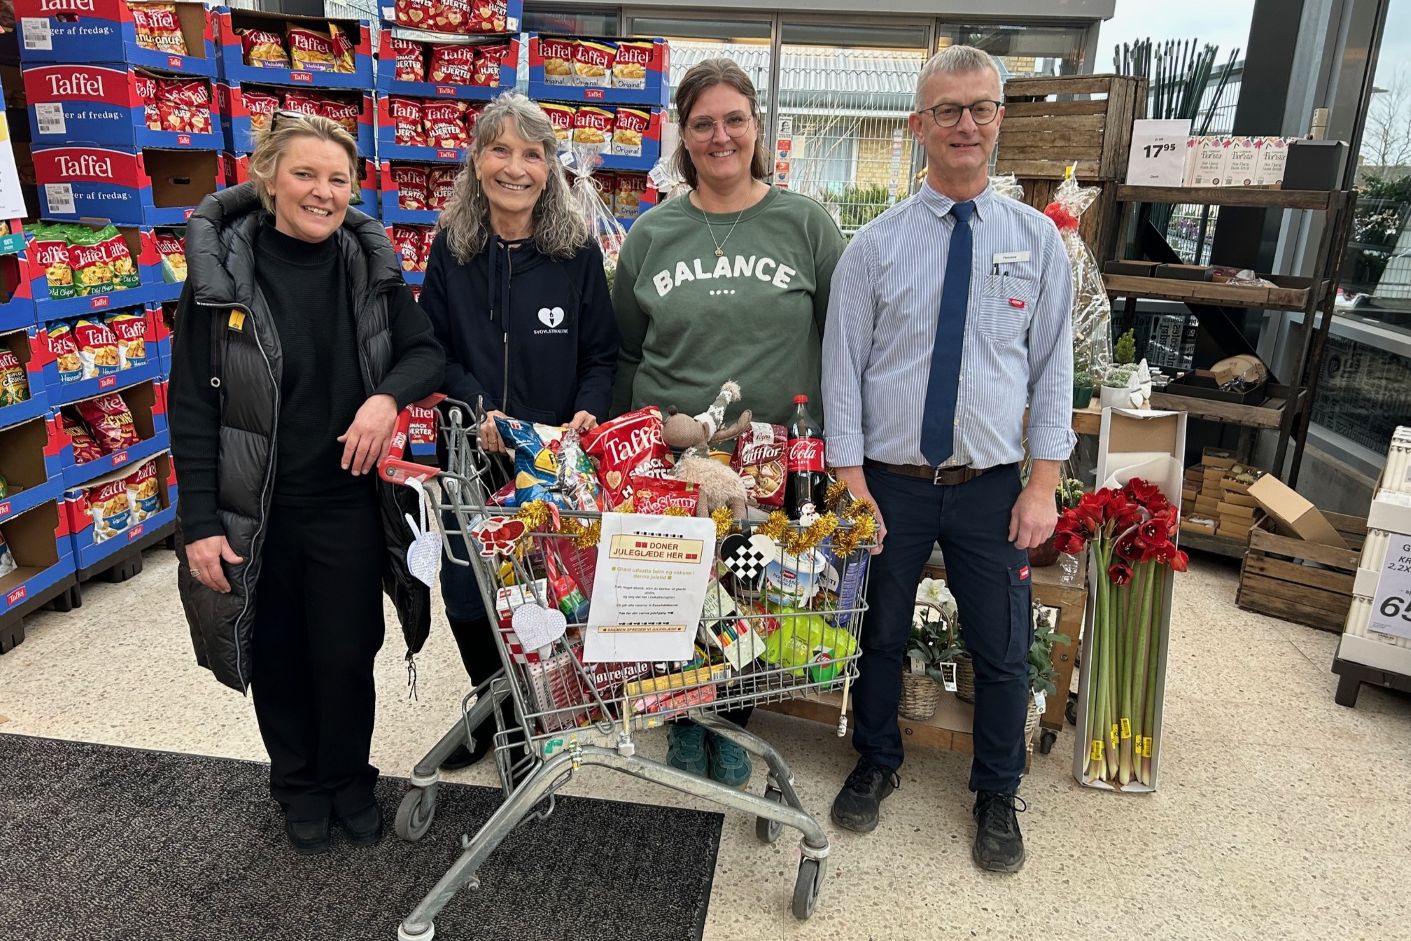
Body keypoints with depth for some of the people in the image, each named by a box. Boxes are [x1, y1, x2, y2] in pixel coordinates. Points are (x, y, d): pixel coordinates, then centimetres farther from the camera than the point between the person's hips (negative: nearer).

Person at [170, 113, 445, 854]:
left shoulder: (371, 264, -2)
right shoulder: (222, 271, -9)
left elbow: (427, 352, 2)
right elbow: (192, 406, -7)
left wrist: (389, 396, -20)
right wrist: (199, 523, -9)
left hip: (350, 504, 1)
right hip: (256, 510, -1)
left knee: (348, 654, 10)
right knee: (278, 656, 15)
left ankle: (348, 779, 36)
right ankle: (299, 786, 40)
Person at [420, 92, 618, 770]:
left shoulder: (577, 250, -4)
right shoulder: (452, 248, 2)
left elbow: (601, 354, 0)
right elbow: (432, 350, 2)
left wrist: (588, 413, -18)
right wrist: (476, 410, -15)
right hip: (471, 454, 2)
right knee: (465, 593, 8)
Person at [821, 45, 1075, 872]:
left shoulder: (1038, 239, 1)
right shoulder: (875, 245, -3)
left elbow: (1054, 366, 1)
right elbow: (843, 366, -3)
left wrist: (1045, 484, -5)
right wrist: (852, 483, -7)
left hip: (992, 486, 1)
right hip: (890, 483, 0)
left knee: (1003, 650, 11)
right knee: (880, 635, 15)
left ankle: (998, 795, 36)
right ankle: (877, 765, 40)